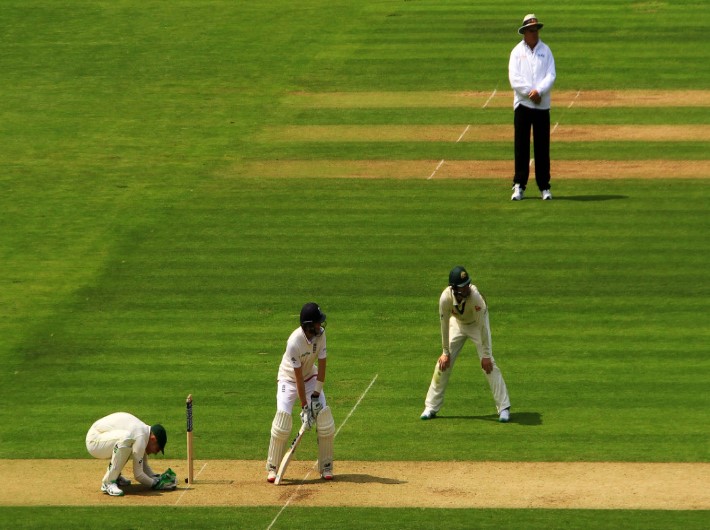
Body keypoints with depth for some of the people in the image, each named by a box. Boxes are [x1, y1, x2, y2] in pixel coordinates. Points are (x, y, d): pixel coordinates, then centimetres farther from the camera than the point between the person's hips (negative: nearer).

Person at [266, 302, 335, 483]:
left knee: (325, 418, -6)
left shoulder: (320, 334, -18)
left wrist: (316, 394, -15)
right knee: (283, 417, -19)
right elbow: (298, 376, -28)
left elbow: (321, 365, -11)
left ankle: (326, 467, 5)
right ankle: (272, 468, -6)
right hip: (289, 379, -5)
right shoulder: (294, 342, -33)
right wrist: (304, 406, -25)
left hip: (311, 378, 5)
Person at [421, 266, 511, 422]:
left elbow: (482, 326, -31)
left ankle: (504, 408, -9)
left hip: (476, 323, -2)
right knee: (443, 362, -3)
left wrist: (486, 355, -27)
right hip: (457, 323, 2)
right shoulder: (445, 298, -32)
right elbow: (444, 325, -18)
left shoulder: (476, 296, -38)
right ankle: (431, 407, 9)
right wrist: (445, 352, -12)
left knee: (489, 363, -14)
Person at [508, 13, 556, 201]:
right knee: (521, 146, -3)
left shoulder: (546, 50, 7)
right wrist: (530, 93, -14)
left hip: (542, 104, 1)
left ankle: (544, 187, 7)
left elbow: (551, 75, -2)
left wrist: (539, 91, -16)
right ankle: (519, 185, 0)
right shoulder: (517, 51, 4)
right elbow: (514, 78, -5)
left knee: (542, 147, 2)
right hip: (522, 103, -1)